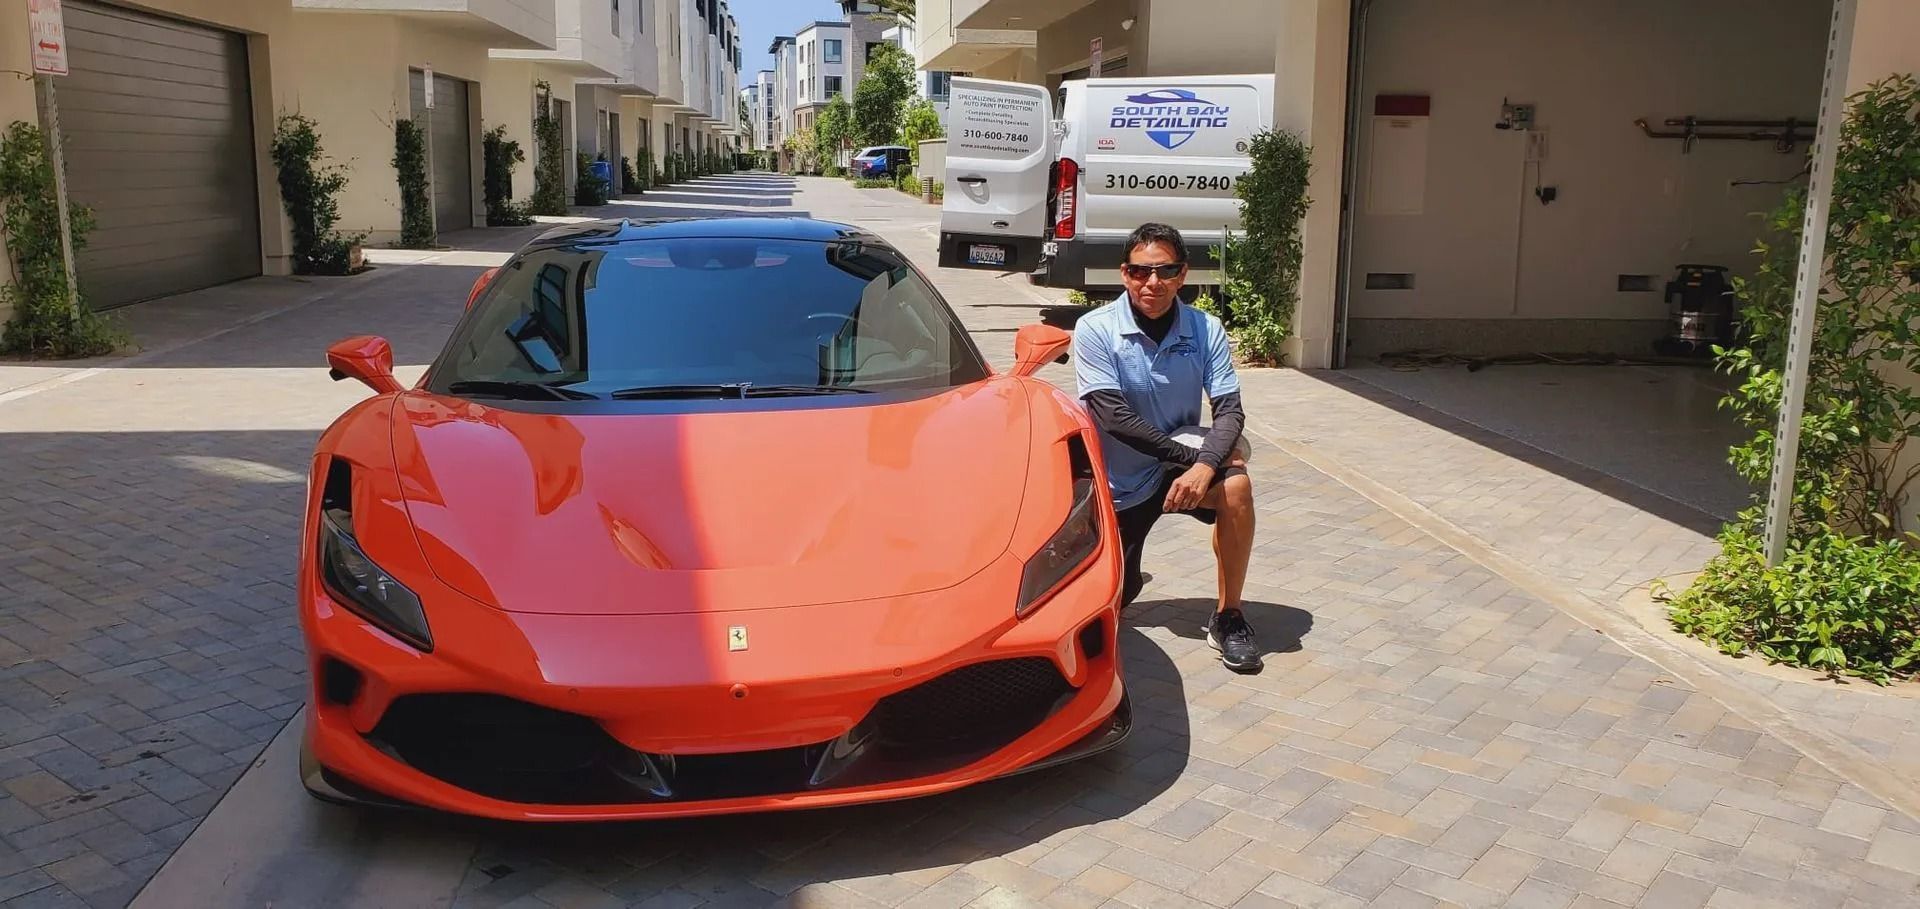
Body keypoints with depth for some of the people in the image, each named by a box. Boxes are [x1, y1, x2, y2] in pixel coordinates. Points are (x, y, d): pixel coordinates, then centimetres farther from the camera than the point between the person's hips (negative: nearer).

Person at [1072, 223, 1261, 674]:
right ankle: (1126, 576, 44)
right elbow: (1115, 418, -23)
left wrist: (1205, 466, -34)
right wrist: (1189, 454, -26)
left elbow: (1229, 410, -15)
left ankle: (1228, 616, -15)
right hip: (1120, 483, -1)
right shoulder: (1096, 330, -17)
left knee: (1235, 482, -32)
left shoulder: (1205, 330, -9)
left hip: (1183, 465, 1)